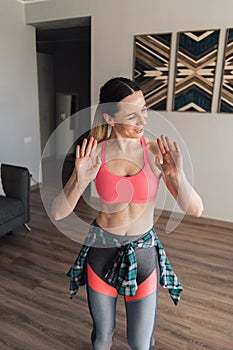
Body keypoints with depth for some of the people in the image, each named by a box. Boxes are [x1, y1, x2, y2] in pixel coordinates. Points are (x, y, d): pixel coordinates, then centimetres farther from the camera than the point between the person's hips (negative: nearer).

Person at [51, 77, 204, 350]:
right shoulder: (94, 153, -13)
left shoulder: (158, 151, -14)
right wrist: (79, 182, -32)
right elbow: (58, 213, -14)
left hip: (143, 253, 0)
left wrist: (177, 176, -32)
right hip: (101, 249, 1)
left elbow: (195, 210, -14)